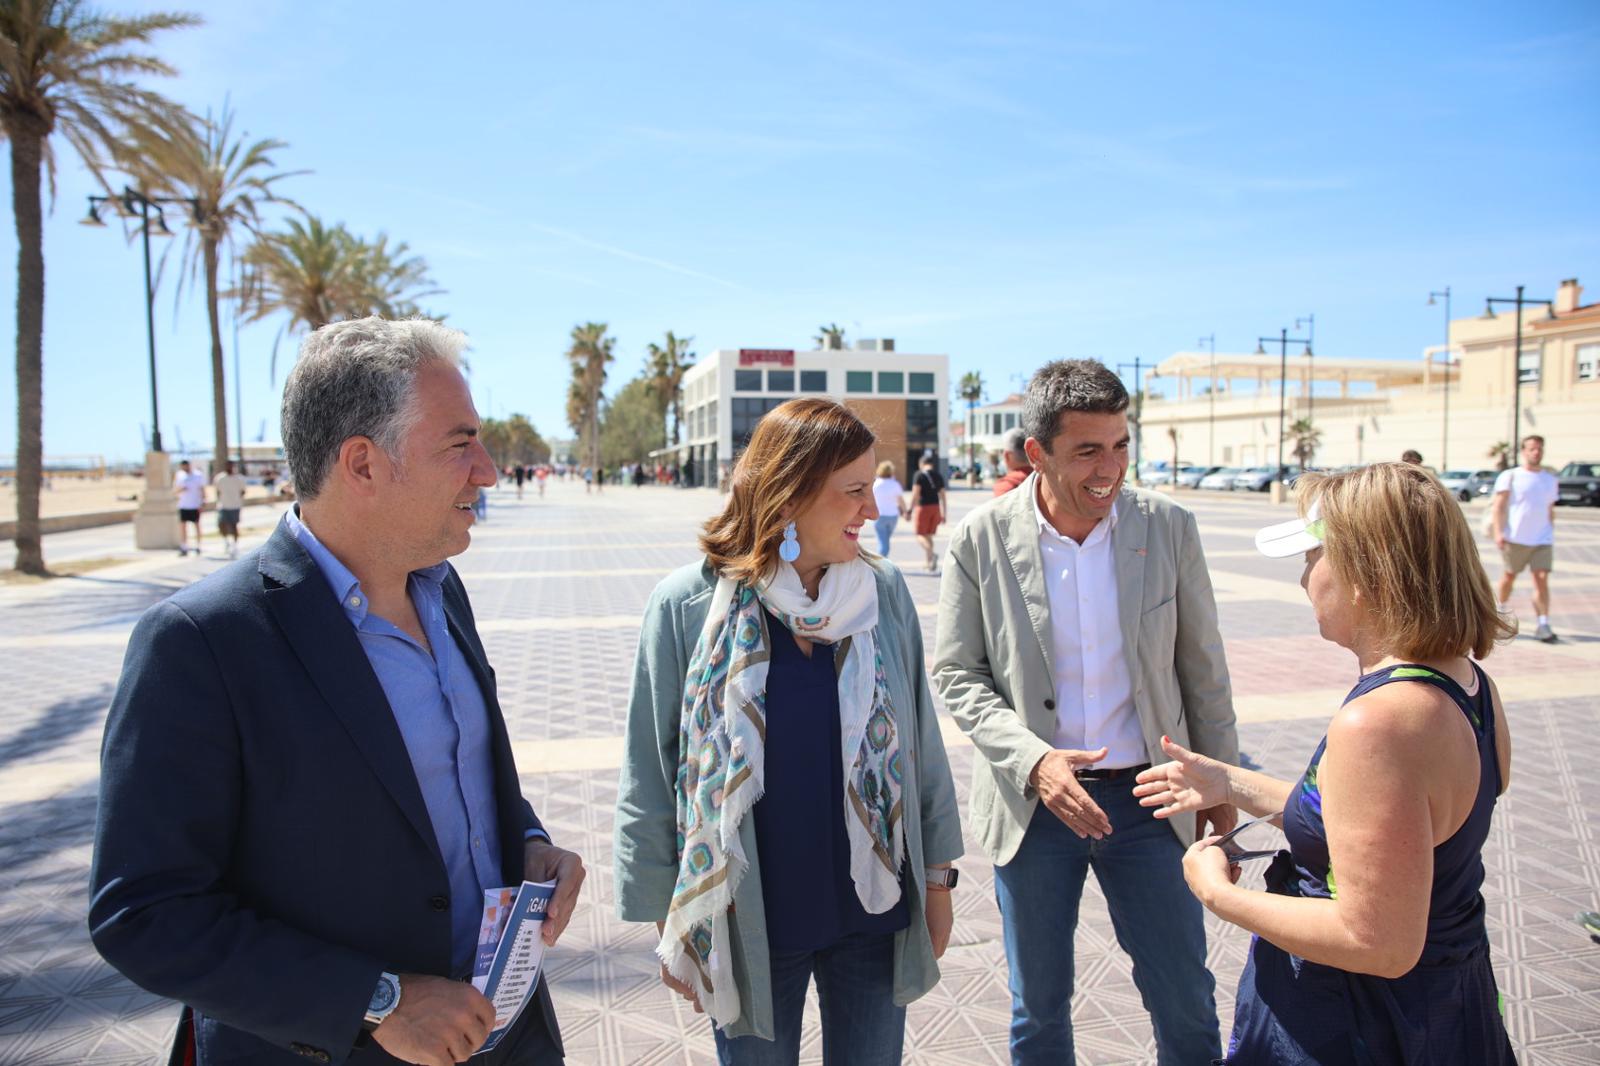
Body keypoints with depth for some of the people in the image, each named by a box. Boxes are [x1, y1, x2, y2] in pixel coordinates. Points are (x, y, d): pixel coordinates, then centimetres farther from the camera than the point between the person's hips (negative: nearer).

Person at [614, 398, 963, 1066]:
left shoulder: (884, 592, -5)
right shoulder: (688, 603, -12)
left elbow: (922, 745, 4)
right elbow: (649, 775, -5)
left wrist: (938, 877, 7)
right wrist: (668, 923, -2)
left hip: (873, 912, 3)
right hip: (748, 925, -2)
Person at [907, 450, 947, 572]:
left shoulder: (920, 475, -7)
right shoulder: (938, 476, 10)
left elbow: (915, 494, -14)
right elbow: (943, 496, 10)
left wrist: (909, 510, -12)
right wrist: (944, 514, 14)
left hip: (923, 507, -6)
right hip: (935, 507, 6)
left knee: (921, 535, -2)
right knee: (928, 535, 15)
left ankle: (931, 554, -28)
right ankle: (930, 563, 15)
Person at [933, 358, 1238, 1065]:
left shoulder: (1167, 526, -6)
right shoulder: (982, 538, -10)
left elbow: (1202, 665, 5)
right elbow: (956, 674, -6)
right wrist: (1034, 761, -20)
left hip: (1146, 796, 1)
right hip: (1033, 804, -1)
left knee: (1186, 1003, 14)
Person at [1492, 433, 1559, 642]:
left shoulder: (1551, 480, 14)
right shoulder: (1510, 476, 0)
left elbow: (1550, 511, 22)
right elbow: (1498, 506, -7)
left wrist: (1551, 534, 19)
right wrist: (1498, 532, -18)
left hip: (1543, 539, 3)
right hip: (1516, 538, -3)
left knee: (1542, 578, -8)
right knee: (1510, 575, 10)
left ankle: (1543, 625, -10)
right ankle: (1502, 610, 33)